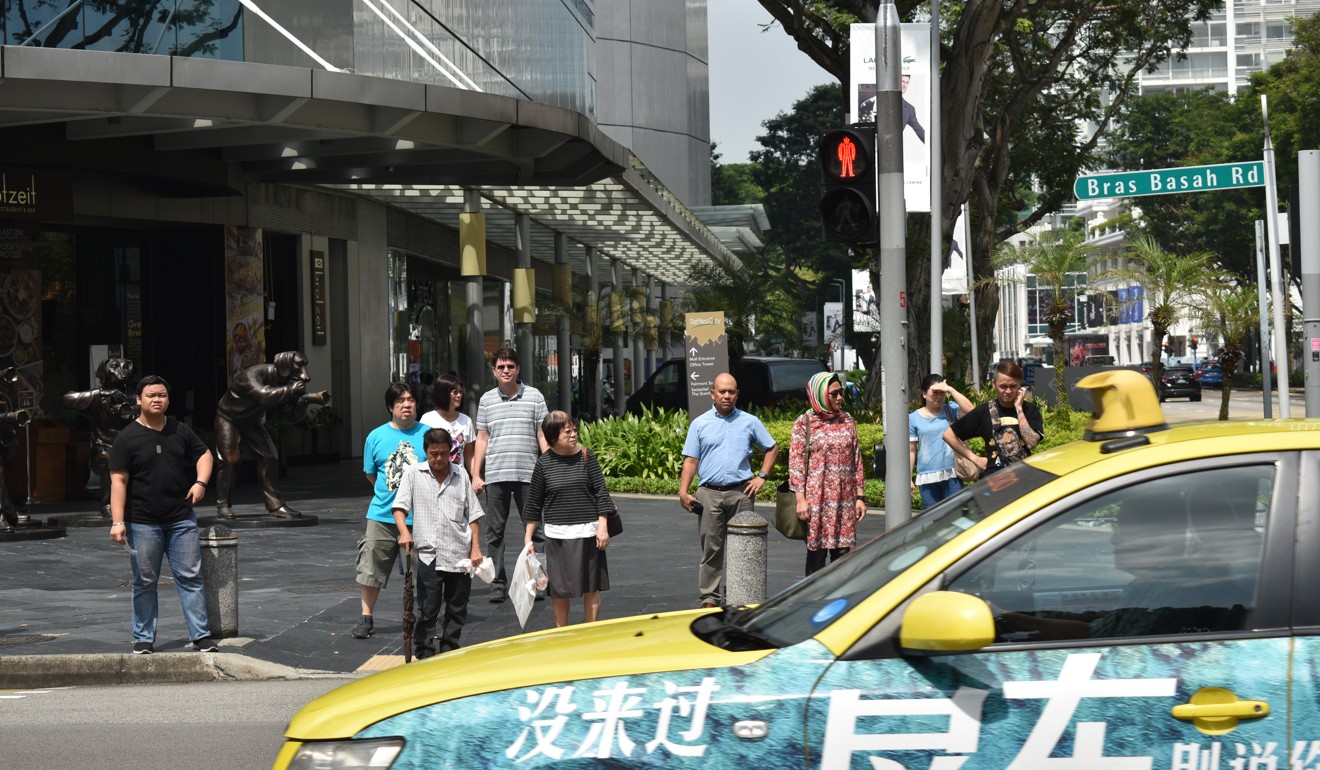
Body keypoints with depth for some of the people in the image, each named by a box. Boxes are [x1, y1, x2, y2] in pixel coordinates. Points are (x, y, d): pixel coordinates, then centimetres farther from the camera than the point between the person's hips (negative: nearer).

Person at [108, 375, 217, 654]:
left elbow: (204, 454, 20)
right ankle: (144, 639, 14)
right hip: (143, 523, -3)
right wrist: (118, 521, -15)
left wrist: (200, 482, -1)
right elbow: (119, 481, -8)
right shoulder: (127, 438, -4)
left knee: (190, 577, 2)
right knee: (145, 582, 5)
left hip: (182, 519, 3)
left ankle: (201, 635, 5)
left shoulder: (181, 431, 8)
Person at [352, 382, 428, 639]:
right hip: (382, 515, 1)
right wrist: (389, 493, 9)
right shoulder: (376, 437, 3)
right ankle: (367, 618, 13)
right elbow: (370, 473, 14)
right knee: (370, 569, 2)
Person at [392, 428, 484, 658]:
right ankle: (424, 655, 1)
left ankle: (449, 652, 20)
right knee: (428, 609, -5)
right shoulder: (413, 473, 5)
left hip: (459, 553, 2)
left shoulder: (461, 474, 10)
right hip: (428, 555, -2)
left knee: (457, 609, 8)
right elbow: (399, 507, -1)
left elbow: (473, 514, 12)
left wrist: (476, 547, 6)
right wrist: (404, 532, -20)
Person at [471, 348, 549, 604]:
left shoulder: (534, 397, 6)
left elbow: (543, 435, 5)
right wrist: (476, 475, 7)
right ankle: (498, 584, 8)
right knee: (495, 531, 3)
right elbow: (482, 439, 13)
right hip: (495, 475, 2)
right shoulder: (487, 400, 10)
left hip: (528, 474, -1)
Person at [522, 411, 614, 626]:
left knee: (591, 586, 6)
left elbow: (601, 492, 2)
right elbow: (534, 502, 5)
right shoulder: (544, 463, -2)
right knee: (559, 588, 4)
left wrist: (603, 526, -3)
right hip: (557, 535, 0)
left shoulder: (586, 456, -1)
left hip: (588, 532, 1)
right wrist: (528, 537, 6)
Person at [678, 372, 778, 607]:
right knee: (711, 547, 0)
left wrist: (762, 477, 5)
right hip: (710, 493, 0)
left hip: (741, 492, 0)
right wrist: (683, 492, -6)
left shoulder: (750, 422, 8)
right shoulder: (700, 424, 7)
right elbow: (691, 460, 5)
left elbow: (772, 449, 17)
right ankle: (710, 597, 4)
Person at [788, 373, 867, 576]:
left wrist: (860, 496, 7)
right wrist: (800, 498, -12)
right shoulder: (804, 423, -2)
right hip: (816, 497, -4)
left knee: (843, 551, 3)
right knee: (816, 551, 0)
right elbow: (796, 462, -5)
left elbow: (857, 460, 12)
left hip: (845, 498, 4)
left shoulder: (847, 420, 10)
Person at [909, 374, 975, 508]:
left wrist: (950, 390, -15)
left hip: (951, 474, 0)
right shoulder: (913, 418, 4)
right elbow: (911, 450, 5)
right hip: (927, 477, 0)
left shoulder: (951, 410, 5)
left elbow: (969, 410, -16)